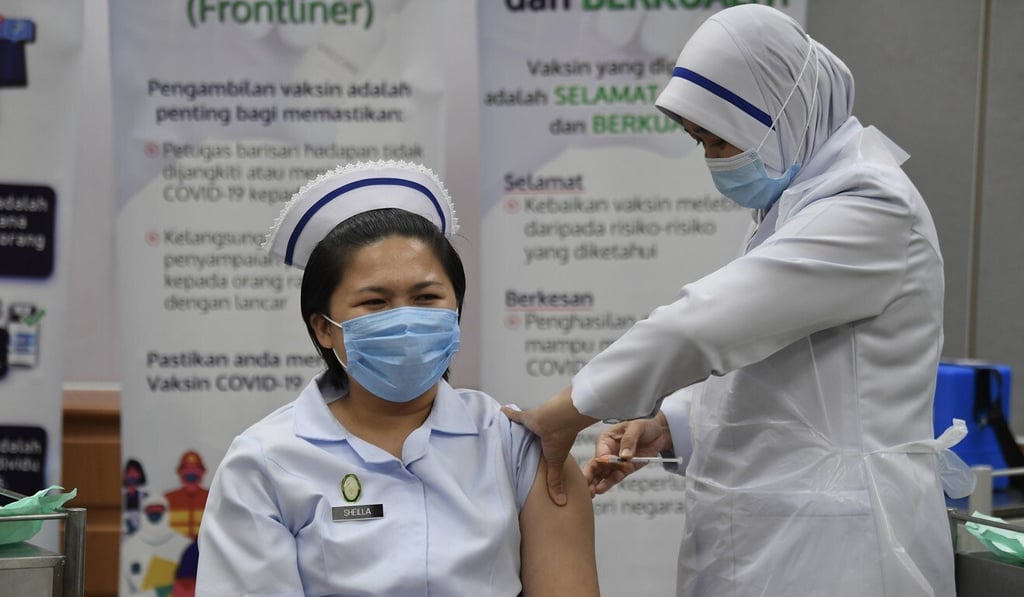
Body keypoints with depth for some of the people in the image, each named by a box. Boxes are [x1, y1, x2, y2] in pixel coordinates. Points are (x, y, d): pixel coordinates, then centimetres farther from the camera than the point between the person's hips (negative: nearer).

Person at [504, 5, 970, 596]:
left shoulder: (869, 209, -16)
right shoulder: (795, 204, 16)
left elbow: (704, 324, -20)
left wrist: (561, 415, -13)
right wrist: (663, 426, 4)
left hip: (832, 548, -8)